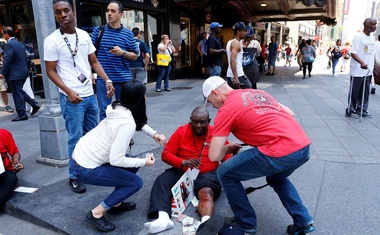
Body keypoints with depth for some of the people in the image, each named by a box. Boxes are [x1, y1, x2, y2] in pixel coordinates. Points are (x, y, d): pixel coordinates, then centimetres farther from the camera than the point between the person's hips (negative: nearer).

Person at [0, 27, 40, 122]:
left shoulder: (10, 44, -14)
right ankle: (34, 104, 15)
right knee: (19, 91, 20)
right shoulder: (19, 44, 13)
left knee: (17, 94, -1)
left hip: (16, 74, -9)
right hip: (23, 71, 9)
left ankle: (22, 115, 5)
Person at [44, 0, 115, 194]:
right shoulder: (52, 40, -6)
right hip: (71, 98, -5)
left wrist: (107, 80, -2)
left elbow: (94, 62, 12)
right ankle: (74, 177, 15)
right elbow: (51, 71, -5)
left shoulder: (84, 35, 7)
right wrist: (69, 92, -17)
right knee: (76, 138, 0)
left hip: (90, 94, 5)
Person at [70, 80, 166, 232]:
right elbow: (116, 160, -26)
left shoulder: (119, 108, 0)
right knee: (136, 183, -1)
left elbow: (139, 122, 22)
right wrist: (144, 162, -13)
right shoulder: (127, 123, -26)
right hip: (86, 168, -8)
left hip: (81, 155, 9)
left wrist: (154, 134, 10)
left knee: (132, 162, 16)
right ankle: (96, 213, 4)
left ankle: (116, 203, 26)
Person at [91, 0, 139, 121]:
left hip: (123, 78, 1)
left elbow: (135, 56, 7)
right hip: (102, 78, 0)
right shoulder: (98, 30, 5)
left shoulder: (128, 33, 5)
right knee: (104, 111, 4)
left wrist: (122, 52, -12)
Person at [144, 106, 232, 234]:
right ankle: (163, 217, -44)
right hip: (182, 171, 2)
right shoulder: (181, 131, -2)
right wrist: (183, 162, -24)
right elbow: (166, 154, -5)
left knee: (206, 192, -34)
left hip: (207, 174, -1)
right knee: (161, 181, -26)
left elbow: (227, 158, 0)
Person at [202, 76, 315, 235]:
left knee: (225, 174, 9)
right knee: (277, 178, 38)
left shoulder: (226, 110, 0)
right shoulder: (257, 93, 22)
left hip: (281, 153, -8)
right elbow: (290, 114, 27)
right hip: (304, 147, 9)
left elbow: (214, 156, -1)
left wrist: (229, 148, 20)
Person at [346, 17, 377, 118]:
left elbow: (372, 53, 19)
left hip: (368, 71, 7)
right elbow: (353, 52, -19)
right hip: (357, 71, -7)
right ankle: (350, 110, 12)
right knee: (354, 91, 1)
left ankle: (361, 109, 19)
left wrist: (373, 67, 15)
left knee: (365, 92, 10)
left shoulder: (372, 37, 13)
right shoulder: (359, 36, -10)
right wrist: (362, 62, -32)